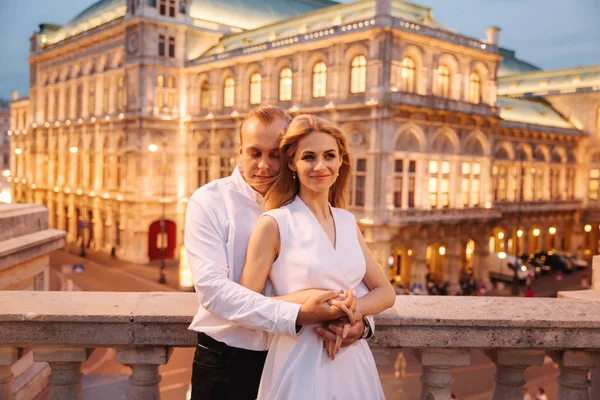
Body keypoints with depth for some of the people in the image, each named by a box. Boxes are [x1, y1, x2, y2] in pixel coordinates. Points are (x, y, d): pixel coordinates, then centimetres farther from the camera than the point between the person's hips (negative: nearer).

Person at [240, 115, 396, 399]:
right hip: (301, 363, -5)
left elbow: (385, 292, 6)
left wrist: (350, 311, -13)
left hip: (354, 360, 5)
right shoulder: (274, 224, -10)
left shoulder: (347, 221, 5)